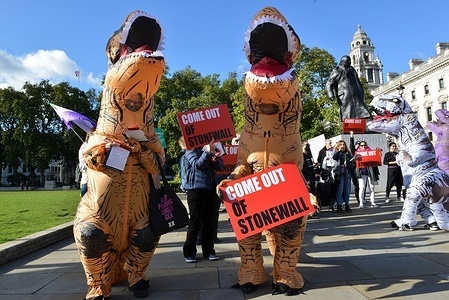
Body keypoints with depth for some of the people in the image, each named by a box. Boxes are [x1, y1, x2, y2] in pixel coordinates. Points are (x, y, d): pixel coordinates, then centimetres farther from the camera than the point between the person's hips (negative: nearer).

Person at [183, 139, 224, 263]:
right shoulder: (191, 150, -3)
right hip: (196, 189, -5)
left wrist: (215, 159, -12)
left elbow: (220, 166, 8)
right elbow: (197, 164, -19)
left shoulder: (210, 148, 13)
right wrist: (208, 152, -28)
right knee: (195, 222, 0)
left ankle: (208, 251, 21)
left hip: (210, 188, 5)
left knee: (209, 221, 10)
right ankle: (189, 253, 13)